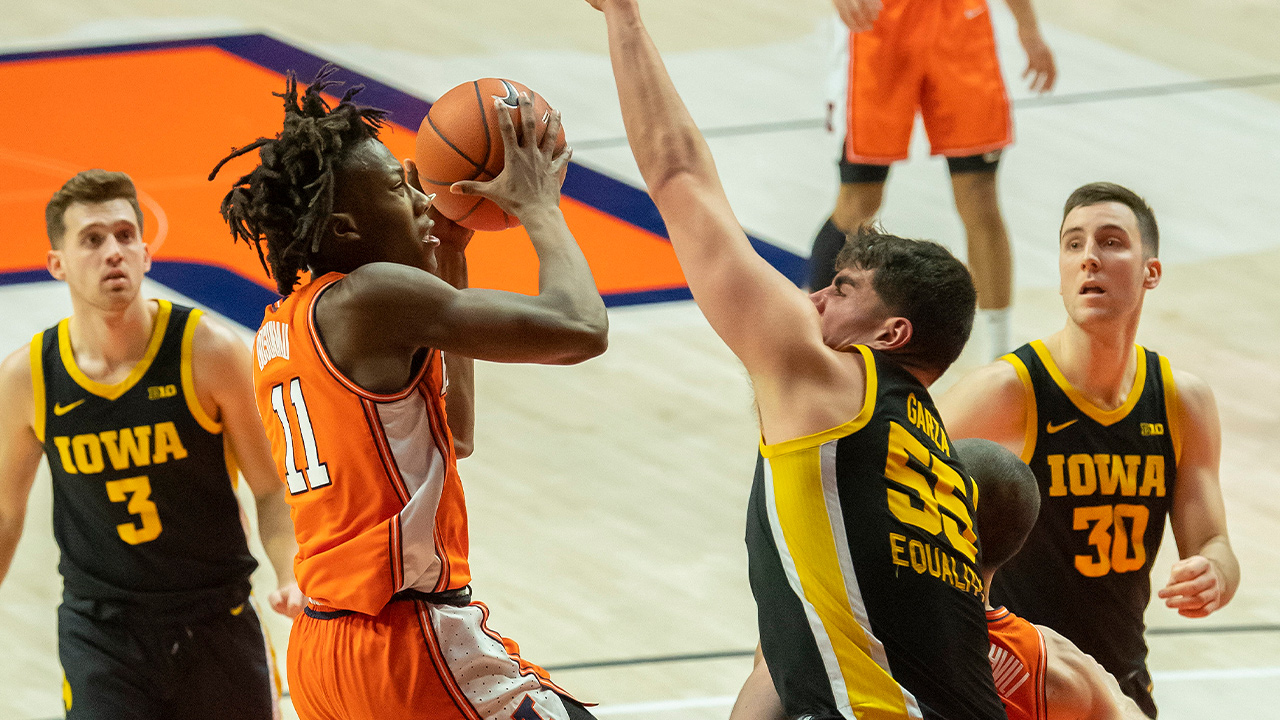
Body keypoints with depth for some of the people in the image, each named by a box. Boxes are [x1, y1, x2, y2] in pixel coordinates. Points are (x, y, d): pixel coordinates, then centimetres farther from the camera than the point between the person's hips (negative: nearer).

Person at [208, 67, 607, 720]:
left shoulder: (277, 334, 14)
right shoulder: (372, 295, -14)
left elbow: (454, 435, 24)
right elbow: (580, 329, -18)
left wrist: (450, 261, 22)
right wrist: (538, 205, -1)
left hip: (321, 647, 10)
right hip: (409, 646, -10)